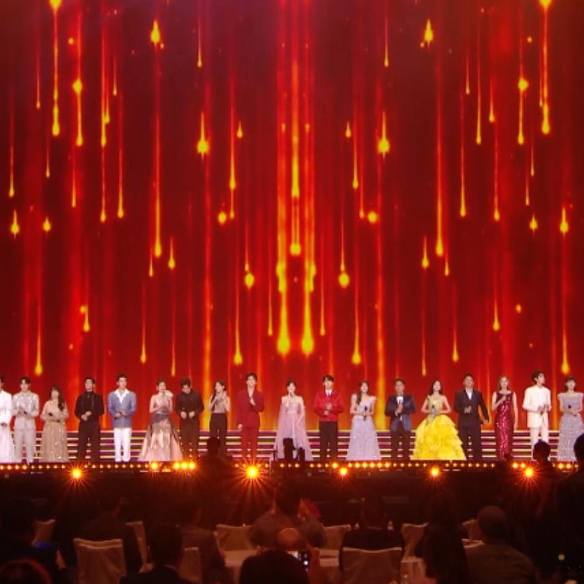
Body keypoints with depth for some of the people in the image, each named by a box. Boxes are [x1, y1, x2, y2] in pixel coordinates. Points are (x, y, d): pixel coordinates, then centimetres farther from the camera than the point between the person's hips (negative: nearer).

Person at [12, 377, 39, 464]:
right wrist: (18, 411, -16)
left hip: (30, 423, -1)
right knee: (18, 445, -3)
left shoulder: (34, 396, 6)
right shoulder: (16, 396, 8)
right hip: (19, 423, 1)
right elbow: (12, 411, 5)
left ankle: (30, 463, -2)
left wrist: (29, 413, -16)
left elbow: (36, 412, 2)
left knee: (30, 445, -6)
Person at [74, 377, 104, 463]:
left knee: (95, 443, -5)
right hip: (83, 423, 2)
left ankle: (95, 461, -4)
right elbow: (76, 411, 10)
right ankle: (80, 461, -1)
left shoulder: (98, 397, 6)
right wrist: (81, 416, -11)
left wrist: (91, 413, -15)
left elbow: (101, 411, -1)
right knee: (81, 443, -2)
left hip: (94, 423, -2)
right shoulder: (80, 397, 13)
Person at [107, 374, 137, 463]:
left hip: (127, 422, -1)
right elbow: (109, 408, 5)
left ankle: (126, 460, 0)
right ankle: (118, 460, 3)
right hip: (116, 422, 1)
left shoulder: (132, 395, 9)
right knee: (117, 444, -1)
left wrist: (126, 413, -17)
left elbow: (133, 408, 2)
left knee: (126, 443, -5)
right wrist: (115, 414, -16)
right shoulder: (111, 395, 10)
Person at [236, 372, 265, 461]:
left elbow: (261, 409, 3)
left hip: (254, 422, 0)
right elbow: (239, 409, 2)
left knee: (254, 443, -1)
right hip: (244, 422, 0)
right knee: (244, 443, -3)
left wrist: (254, 404, -17)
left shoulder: (259, 395, 6)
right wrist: (239, 422, -5)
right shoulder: (241, 393, 5)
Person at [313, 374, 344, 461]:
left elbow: (341, 408, 2)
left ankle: (334, 460, -4)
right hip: (323, 422, 1)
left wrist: (332, 408, -15)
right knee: (323, 441, -2)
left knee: (334, 441, -5)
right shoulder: (319, 395, 9)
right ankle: (323, 459, 0)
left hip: (333, 422, -1)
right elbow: (316, 408, 4)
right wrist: (323, 412, -14)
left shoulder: (337, 395, 7)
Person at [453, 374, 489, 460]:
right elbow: (456, 408, -1)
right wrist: (464, 410, -20)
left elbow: (483, 406, 10)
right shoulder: (459, 394, 4)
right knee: (463, 444, 0)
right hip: (463, 422, -1)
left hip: (475, 421, 1)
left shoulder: (478, 394, 9)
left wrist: (486, 418, 0)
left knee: (477, 443, -2)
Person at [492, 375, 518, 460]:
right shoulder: (496, 394, 5)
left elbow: (515, 408, 5)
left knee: (508, 440, -2)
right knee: (500, 440, -4)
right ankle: (501, 459, -3)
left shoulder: (512, 394, 7)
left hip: (508, 419, 0)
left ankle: (509, 459, 3)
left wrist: (516, 421, -1)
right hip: (499, 419, 0)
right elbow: (493, 408, -2)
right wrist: (500, 400, -16)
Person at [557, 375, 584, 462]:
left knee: (577, 438, -6)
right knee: (566, 438, -8)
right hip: (566, 419, -1)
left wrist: (576, 411, -12)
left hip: (577, 419, 1)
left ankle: (576, 458, -5)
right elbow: (561, 408, 2)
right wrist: (568, 410, -17)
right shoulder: (562, 396, 5)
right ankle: (566, 458, -7)